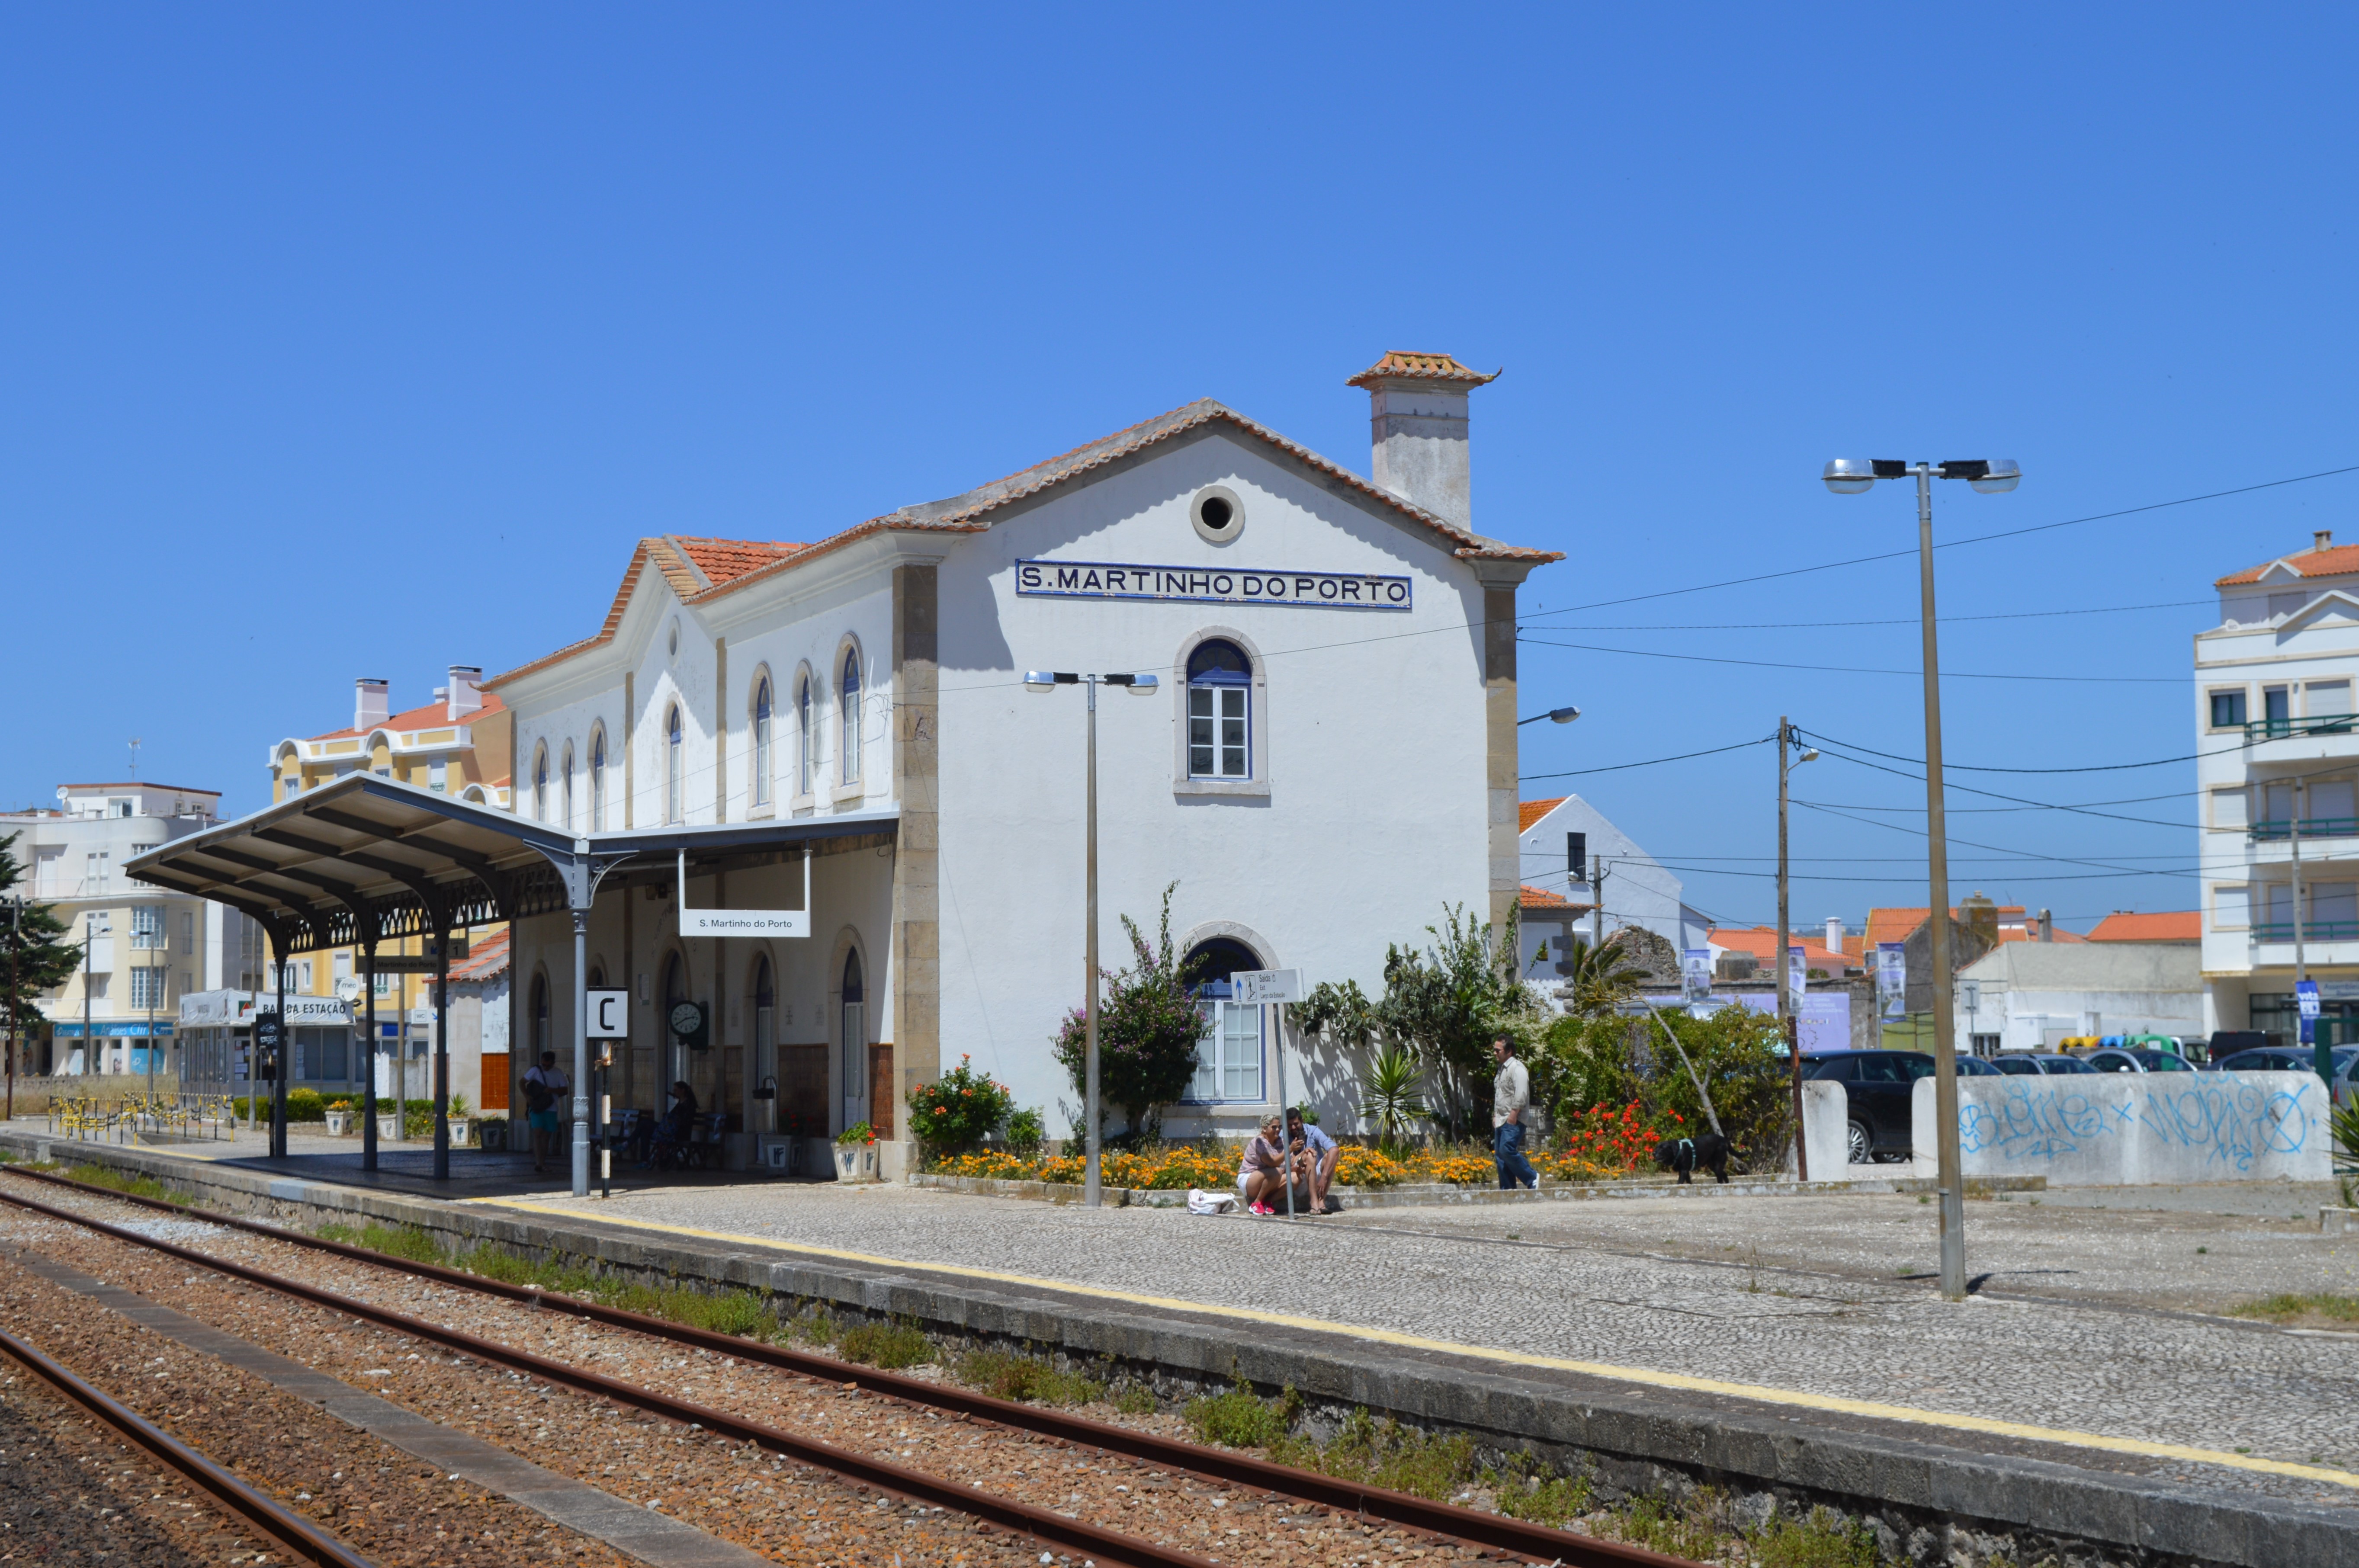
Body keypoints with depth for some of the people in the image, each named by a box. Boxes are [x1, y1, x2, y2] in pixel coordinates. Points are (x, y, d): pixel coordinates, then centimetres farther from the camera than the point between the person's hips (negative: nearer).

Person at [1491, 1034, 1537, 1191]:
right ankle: (1507, 1188, 8)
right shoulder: (1501, 1070, 20)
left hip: (1513, 1121, -10)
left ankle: (1532, 1178, -9)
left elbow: (1521, 1094, -20)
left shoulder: (1517, 1068, -10)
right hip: (1501, 1121, 10)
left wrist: (1514, 1114, -22)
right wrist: (1496, 1116, 20)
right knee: (1500, 1154, 5)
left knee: (1507, 1151, -20)